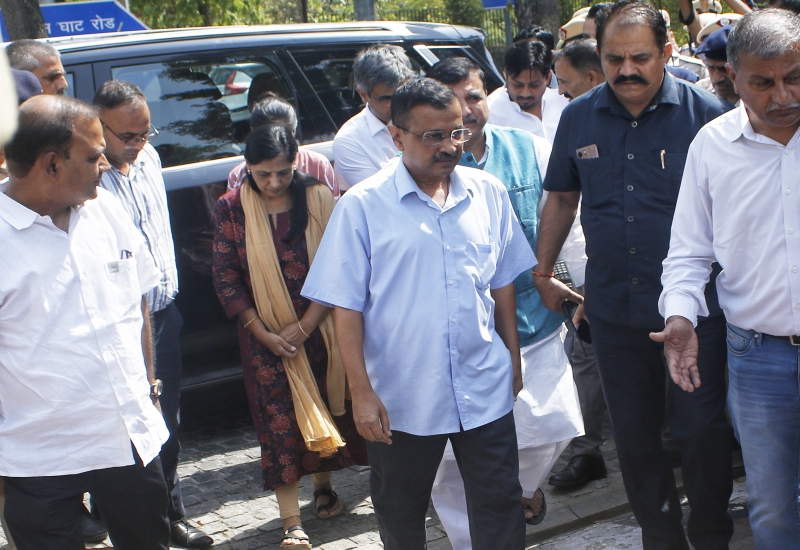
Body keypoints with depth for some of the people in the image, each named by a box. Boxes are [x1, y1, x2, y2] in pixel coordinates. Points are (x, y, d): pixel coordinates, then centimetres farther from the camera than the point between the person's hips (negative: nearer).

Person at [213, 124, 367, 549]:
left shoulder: (319, 200, -7)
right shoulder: (231, 208, -6)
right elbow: (226, 279, -4)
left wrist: (304, 328, -13)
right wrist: (264, 334, -10)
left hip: (317, 328, 1)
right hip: (264, 335, -1)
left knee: (324, 408, 13)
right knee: (277, 422, -2)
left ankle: (322, 486, 37)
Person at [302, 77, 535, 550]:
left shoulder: (488, 193, 3)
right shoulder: (362, 206, -8)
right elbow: (346, 306, -7)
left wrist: (513, 356, 15)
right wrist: (361, 391, -10)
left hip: (485, 390, 2)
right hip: (402, 398, -2)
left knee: (500, 509, 8)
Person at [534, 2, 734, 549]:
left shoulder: (706, 113, -9)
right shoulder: (579, 118, 2)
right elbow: (562, 198, 15)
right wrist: (543, 274, 16)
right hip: (614, 309, 4)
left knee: (702, 429, 3)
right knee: (634, 436, 13)